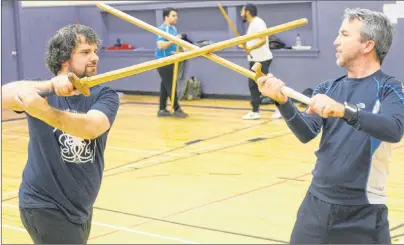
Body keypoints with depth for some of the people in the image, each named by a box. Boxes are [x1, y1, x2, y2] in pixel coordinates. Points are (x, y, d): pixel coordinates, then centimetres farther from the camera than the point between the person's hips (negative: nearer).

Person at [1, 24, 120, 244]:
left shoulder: (104, 96, -6)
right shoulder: (41, 92, -7)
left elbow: (91, 127, -28)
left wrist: (44, 111, -44)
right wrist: (50, 84, -45)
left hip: (80, 208, 4)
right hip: (44, 205, -4)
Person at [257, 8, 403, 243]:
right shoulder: (329, 88, 7)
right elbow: (306, 133, -5)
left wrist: (343, 110, -39)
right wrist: (283, 101, -22)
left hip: (362, 212, -4)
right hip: (317, 202, 4)